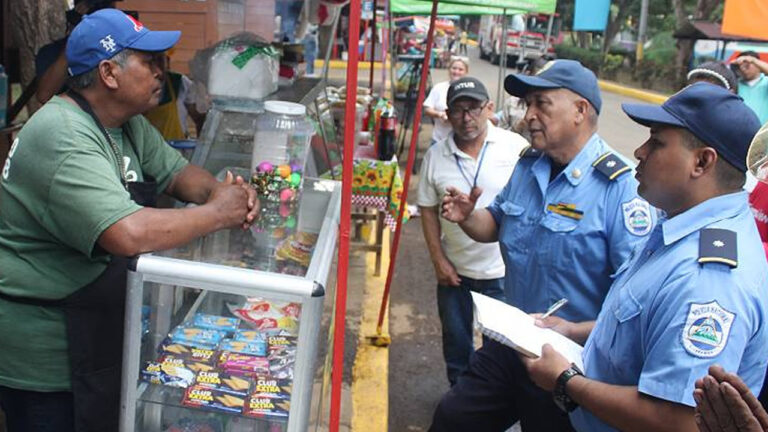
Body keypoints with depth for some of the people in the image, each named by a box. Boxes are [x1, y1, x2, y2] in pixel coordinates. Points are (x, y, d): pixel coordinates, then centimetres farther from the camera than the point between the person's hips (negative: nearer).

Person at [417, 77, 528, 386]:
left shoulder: (515, 147, -9)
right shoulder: (436, 155, -2)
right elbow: (428, 210, 4)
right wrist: (438, 260, -1)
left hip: (504, 270, -3)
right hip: (454, 270, 3)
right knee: (456, 344, 19)